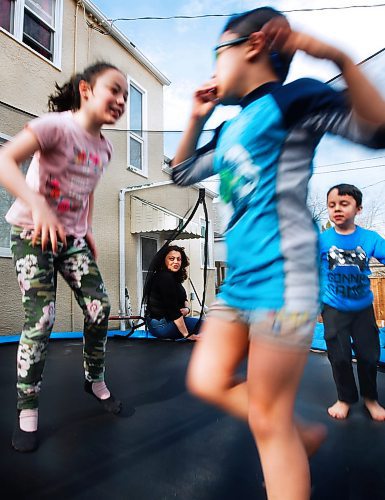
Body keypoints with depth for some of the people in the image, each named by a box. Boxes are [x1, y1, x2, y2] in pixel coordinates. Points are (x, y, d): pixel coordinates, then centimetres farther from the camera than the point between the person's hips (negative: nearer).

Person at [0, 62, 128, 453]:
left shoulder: (104, 148, 6)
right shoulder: (57, 125, -15)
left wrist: (88, 231, 12)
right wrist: (37, 205, -41)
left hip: (72, 237, 6)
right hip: (32, 233, -6)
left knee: (99, 307, 0)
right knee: (41, 319, -10)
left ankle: (95, 380, 23)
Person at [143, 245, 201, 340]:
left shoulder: (174, 277, 11)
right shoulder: (165, 278, -20)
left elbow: (183, 299, 13)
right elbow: (172, 309, -24)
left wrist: (187, 309, -11)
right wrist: (187, 335, -24)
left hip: (167, 320, 10)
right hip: (160, 324, -10)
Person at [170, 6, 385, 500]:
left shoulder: (291, 98, -2)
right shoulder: (231, 130, 19)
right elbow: (182, 174, 26)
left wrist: (338, 57, -21)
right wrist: (196, 118, 19)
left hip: (280, 276, -8)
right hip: (240, 278, 9)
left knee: (267, 420, 2)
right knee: (206, 381, 13)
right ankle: (302, 435, 30)